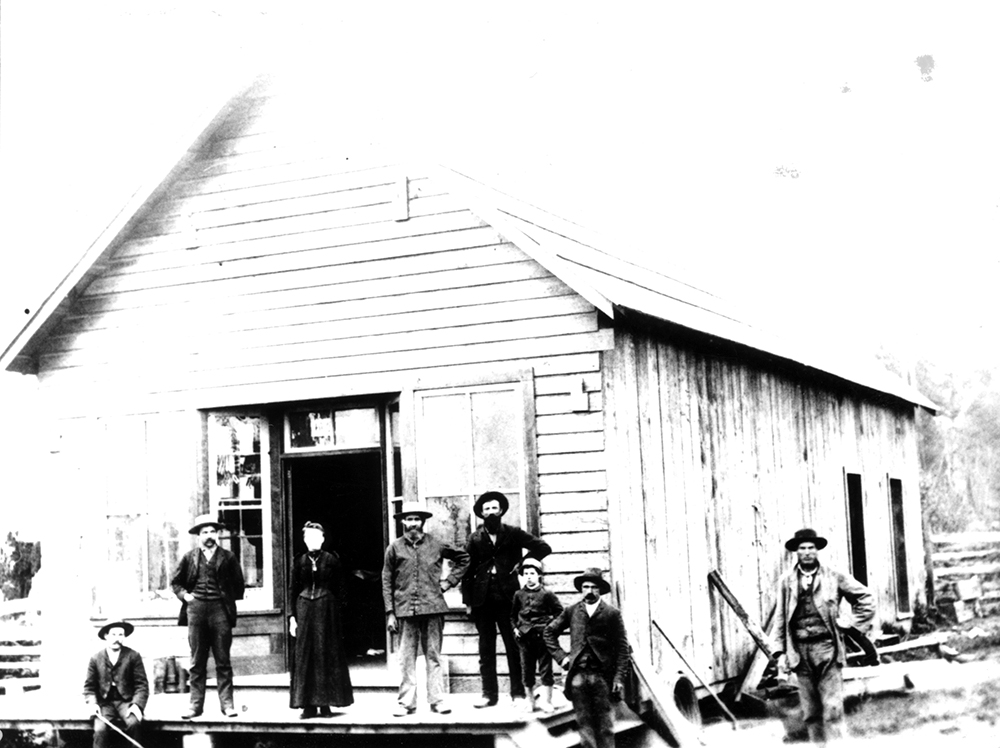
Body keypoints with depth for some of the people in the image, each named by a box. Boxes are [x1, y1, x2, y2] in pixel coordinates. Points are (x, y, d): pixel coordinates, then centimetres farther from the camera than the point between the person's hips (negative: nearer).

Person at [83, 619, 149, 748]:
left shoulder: (133, 656, 1)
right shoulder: (96, 659, 6)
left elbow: (142, 684, -1)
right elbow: (89, 686, 11)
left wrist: (137, 704, -17)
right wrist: (93, 703, -9)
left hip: (127, 701, -1)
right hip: (104, 703, 1)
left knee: (134, 723, -32)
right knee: (100, 730, -26)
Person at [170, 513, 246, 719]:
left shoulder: (228, 557, 5)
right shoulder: (189, 558, 9)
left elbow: (238, 584, 10)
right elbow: (176, 582, 19)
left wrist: (229, 601, 0)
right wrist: (184, 594, 3)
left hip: (220, 610, -1)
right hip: (196, 610, 2)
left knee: (223, 661, 1)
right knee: (197, 662, 4)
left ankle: (227, 703, 4)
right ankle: (196, 704, 7)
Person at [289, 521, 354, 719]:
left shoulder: (331, 560, 1)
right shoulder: (300, 562, 7)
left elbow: (339, 591, 1)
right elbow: (294, 591, 8)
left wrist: (339, 616, -5)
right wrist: (292, 617, 1)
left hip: (327, 609, -2)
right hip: (304, 610, 2)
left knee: (327, 655, 0)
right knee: (304, 655, 0)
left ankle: (325, 703, 6)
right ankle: (308, 704, 4)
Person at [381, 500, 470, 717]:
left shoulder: (435, 545, 6)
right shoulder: (395, 548, 5)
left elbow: (463, 558, 19)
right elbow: (386, 581, 6)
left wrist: (448, 582, 9)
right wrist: (390, 613, 0)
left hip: (433, 608, 0)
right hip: (405, 609, 0)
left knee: (434, 656, 2)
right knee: (406, 659, 1)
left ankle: (437, 700, 7)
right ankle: (406, 702, 7)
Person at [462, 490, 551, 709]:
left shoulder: (513, 534, 3)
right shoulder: (475, 539, 6)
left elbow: (544, 548, 4)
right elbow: (468, 570, 6)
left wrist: (521, 563, -2)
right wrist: (467, 601, 1)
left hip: (507, 597, -1)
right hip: (483, 599, 1)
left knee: (513, 647, 0)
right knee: (486, 648, 5)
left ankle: (518, 693, 6)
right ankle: (489, 694, 10)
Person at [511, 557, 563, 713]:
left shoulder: (546, 594, -4)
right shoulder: (519, 594, 6)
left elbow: (559, 612, 1)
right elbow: (513, 614, 18)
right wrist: (515, 628, 5)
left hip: (542, 635, -3)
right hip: (524, 636, 3)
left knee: (545, 669, 0)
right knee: (527, 670, 8)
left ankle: (546, 701, 5)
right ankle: (529, 700, 17)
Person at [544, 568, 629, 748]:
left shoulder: (612, 613, 1)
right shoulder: (572, 611, 8)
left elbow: (622, 648, 0)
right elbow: (549, 632, 19)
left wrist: (619, 678, -7)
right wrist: (560, 656, 8)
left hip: (603, 676, -2)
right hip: (578, 675, 2)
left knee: (605, 725, 3)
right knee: (584, 723, 4)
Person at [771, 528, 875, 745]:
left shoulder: (833, 577, 1)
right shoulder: (786, 581, 6)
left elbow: (865, 598, 9)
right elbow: (780, 618, 8)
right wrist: (780, 652, 2)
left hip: (827, 648, -2)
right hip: (800, 651, 2)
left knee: (833, 709, -8)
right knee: (811, 713, 8)